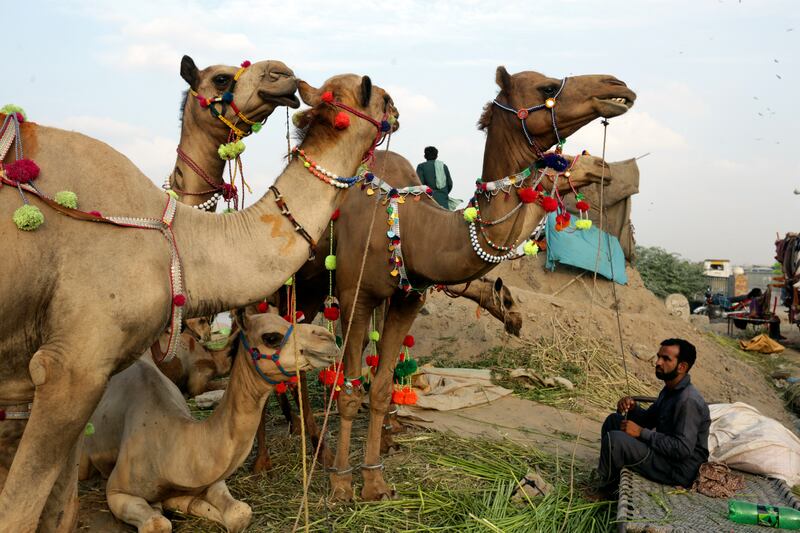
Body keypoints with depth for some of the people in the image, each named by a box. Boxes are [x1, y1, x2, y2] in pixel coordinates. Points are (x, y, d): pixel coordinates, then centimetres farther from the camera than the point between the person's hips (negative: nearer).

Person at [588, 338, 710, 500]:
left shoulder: (688, 401, -25)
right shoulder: (669, 390, 7)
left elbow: (683, 449, -30)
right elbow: (649, 419, 16)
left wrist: (641, 432, -25)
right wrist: (632, 408, -6)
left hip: (680, 470, -10)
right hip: (665, 451, 10)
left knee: (615, 439, -26)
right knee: (614, 420, 11)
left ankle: (604, 486, 0)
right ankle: (608, 474, 15)